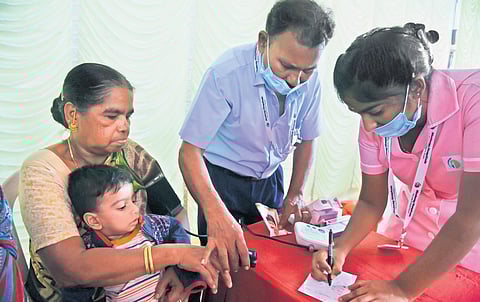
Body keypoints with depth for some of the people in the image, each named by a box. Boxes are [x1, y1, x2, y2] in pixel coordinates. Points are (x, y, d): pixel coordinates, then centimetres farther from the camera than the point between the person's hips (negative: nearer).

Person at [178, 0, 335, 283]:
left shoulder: (310, 79, -15)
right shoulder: (226, 73, -30)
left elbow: (306, 139, 2)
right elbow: (190, 152, -30)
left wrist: (296, 193, -2)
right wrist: (215, 213, -44)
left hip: (270, 177, 4)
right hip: (223, 179, -4)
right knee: (222, 263, 10)